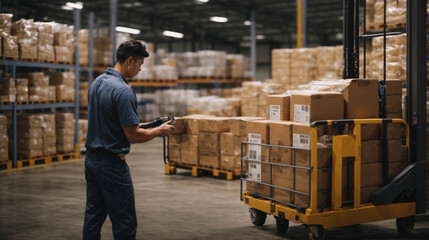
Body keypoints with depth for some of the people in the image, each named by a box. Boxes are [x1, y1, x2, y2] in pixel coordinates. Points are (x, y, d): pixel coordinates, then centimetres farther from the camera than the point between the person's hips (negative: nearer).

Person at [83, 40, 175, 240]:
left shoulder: (97, 83, 8)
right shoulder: (123, 91, -21)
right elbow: (132, 136, -21)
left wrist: (136, 125, 19)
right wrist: (159, 131, -5)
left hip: (91, 159, 9)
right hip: (112, 164, -9)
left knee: (93, 217, 13)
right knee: (124, 222, 1)